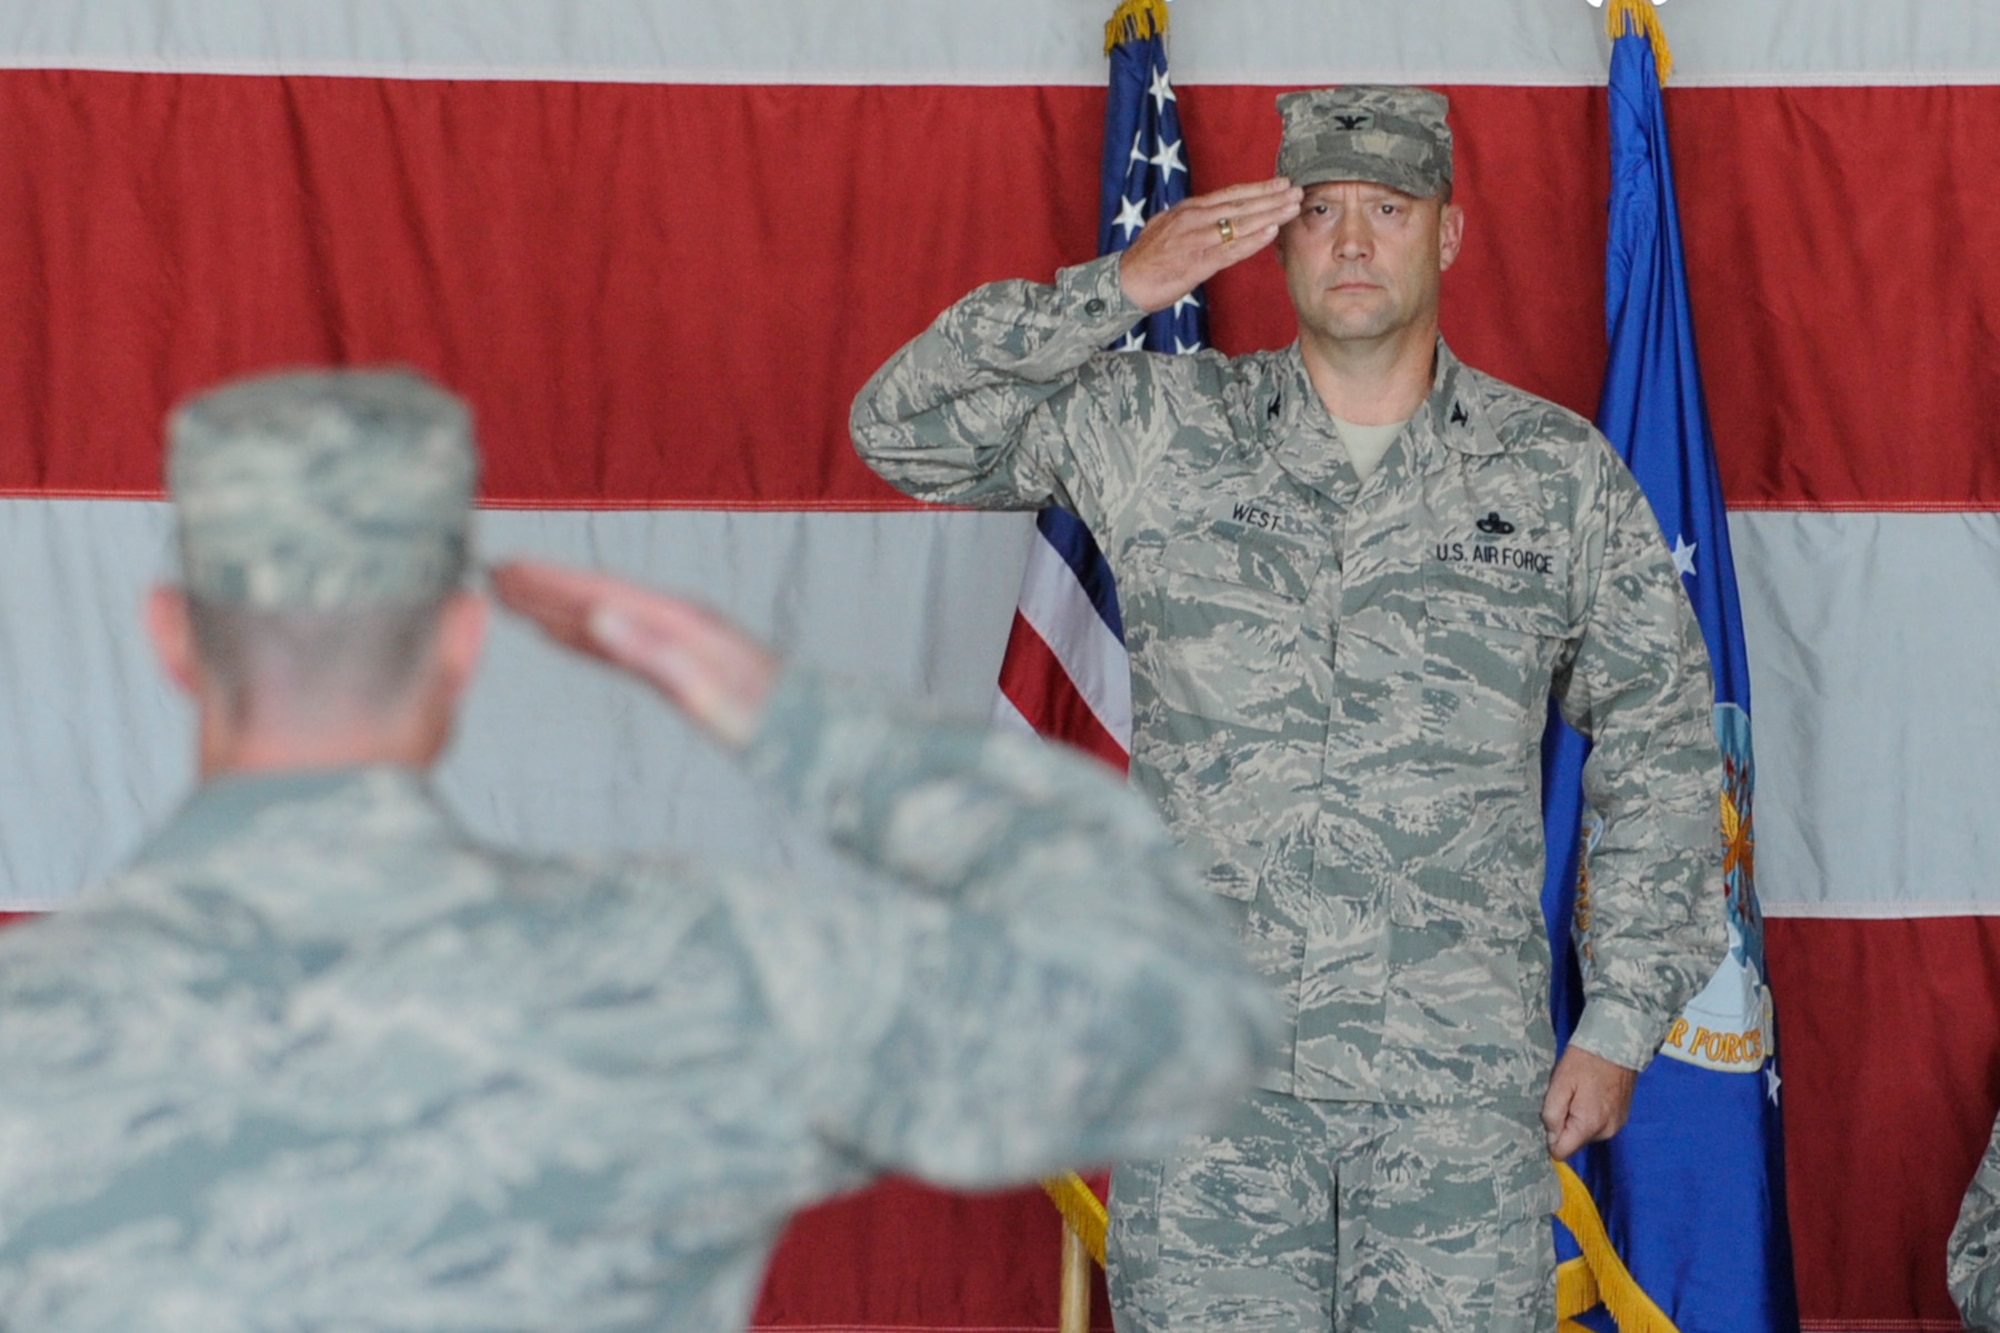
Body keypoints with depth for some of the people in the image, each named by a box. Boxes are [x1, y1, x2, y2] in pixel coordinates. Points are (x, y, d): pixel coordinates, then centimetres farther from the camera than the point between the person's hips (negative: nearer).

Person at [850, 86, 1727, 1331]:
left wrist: (1621, 1024, 6)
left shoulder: (1560, 475, 6)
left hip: (1462, 1087, 0)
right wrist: (1116, 290, -6)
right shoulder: (1156, 432, 7)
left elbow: (1662, 756, 10)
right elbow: (905, 426, 5)